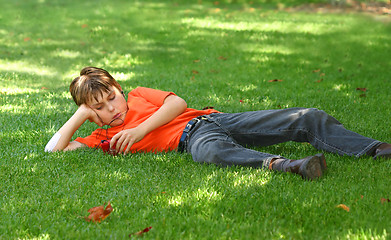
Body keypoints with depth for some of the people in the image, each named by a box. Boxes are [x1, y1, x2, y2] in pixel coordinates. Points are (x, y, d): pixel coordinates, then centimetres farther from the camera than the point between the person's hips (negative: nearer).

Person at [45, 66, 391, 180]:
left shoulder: (139, 95, 21)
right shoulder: (104, 137, 15)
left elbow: (177, 103, 7)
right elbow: (54, 149, 8)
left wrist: (140, 129, -2)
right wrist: (81, 114, 10)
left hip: (213, 118, 4)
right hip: (193, 138, -4)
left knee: (309, 118, -12)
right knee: (214, 150, -45)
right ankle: (279, 165, -64)